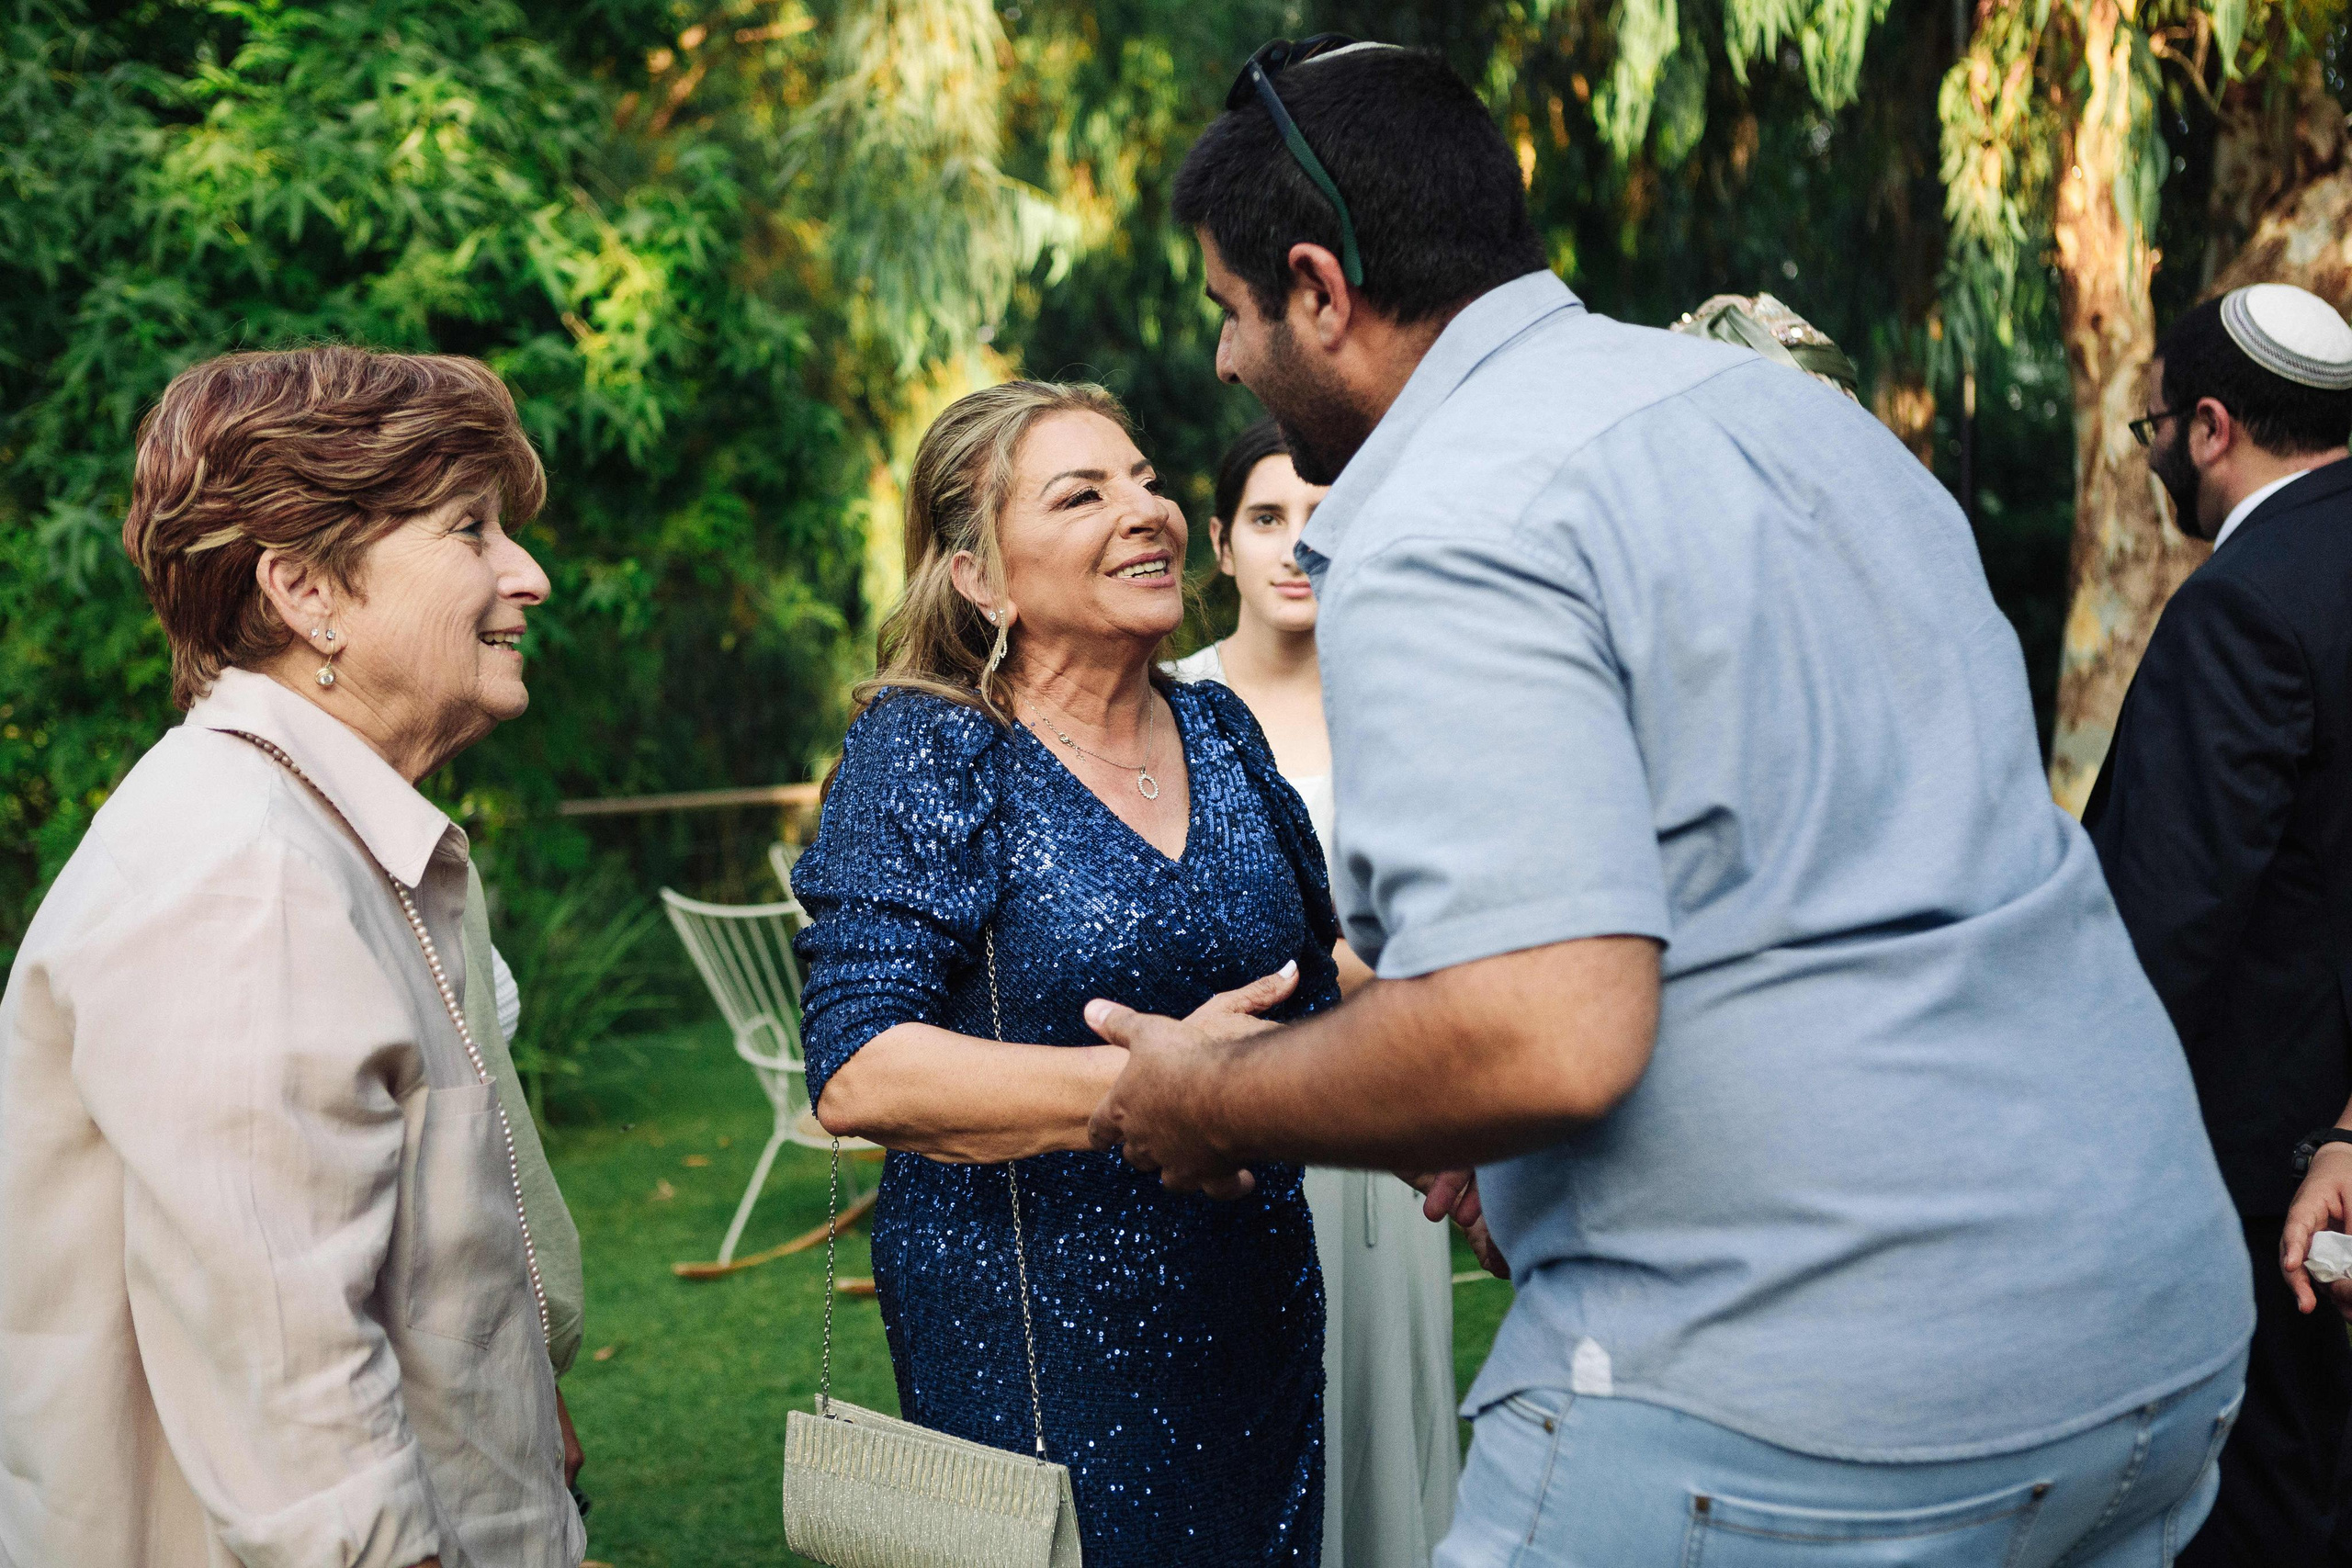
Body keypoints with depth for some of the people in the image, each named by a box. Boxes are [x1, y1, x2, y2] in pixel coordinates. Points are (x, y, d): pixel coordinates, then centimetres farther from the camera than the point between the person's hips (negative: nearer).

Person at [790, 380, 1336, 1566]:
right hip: (1026, 1324, -5)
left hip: (1256, 1310, 6)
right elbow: (856, 1074, -21)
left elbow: (1313, 985, 19)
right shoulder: (926, 754, -10)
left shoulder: (1221, 734, 6)